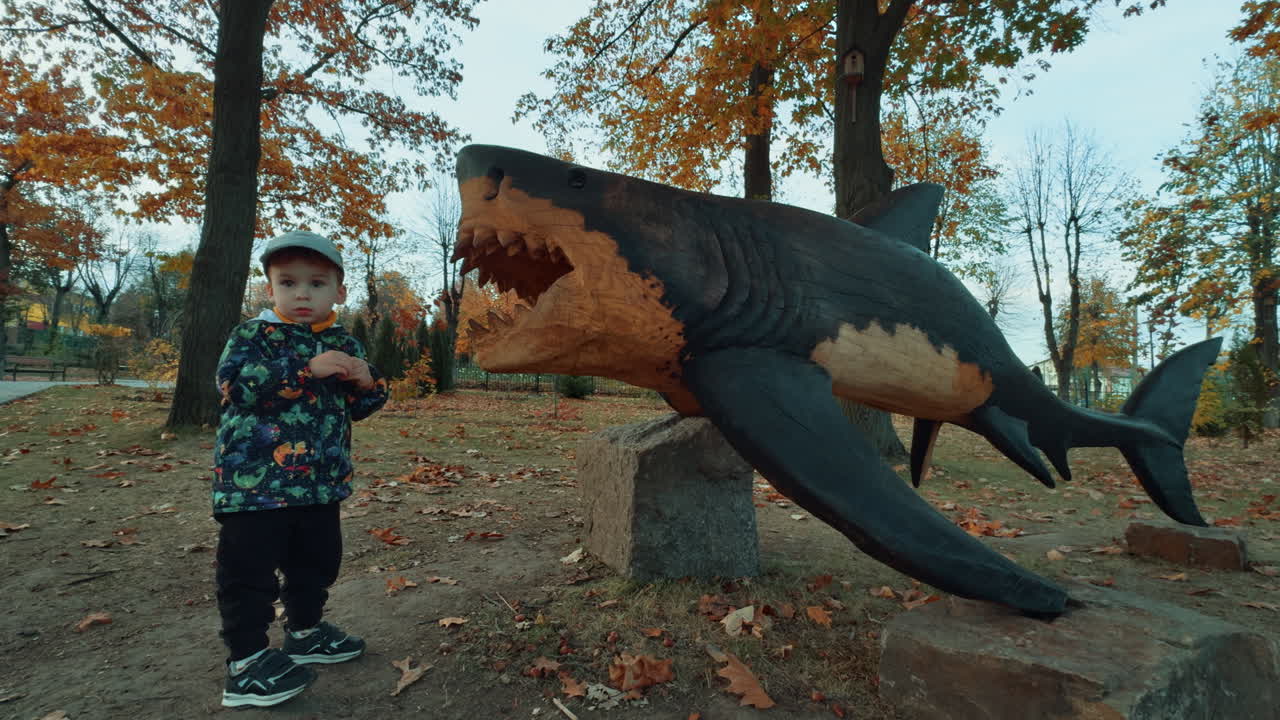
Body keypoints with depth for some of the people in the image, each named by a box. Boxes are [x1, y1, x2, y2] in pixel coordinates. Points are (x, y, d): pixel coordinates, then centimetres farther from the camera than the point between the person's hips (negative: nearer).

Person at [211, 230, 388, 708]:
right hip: (256, 480, -5)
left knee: (318, 561, 18)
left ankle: (304, 632, 38)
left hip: (320, 482, 6)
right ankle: (246, 663, 15)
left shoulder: (344, 345, 8)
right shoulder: (253, 335, -6)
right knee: (249, 572, 1)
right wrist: (307, 369, -29)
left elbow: (357, 408, 12)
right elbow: (234, 384, -22)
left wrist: (367, 383, -12)